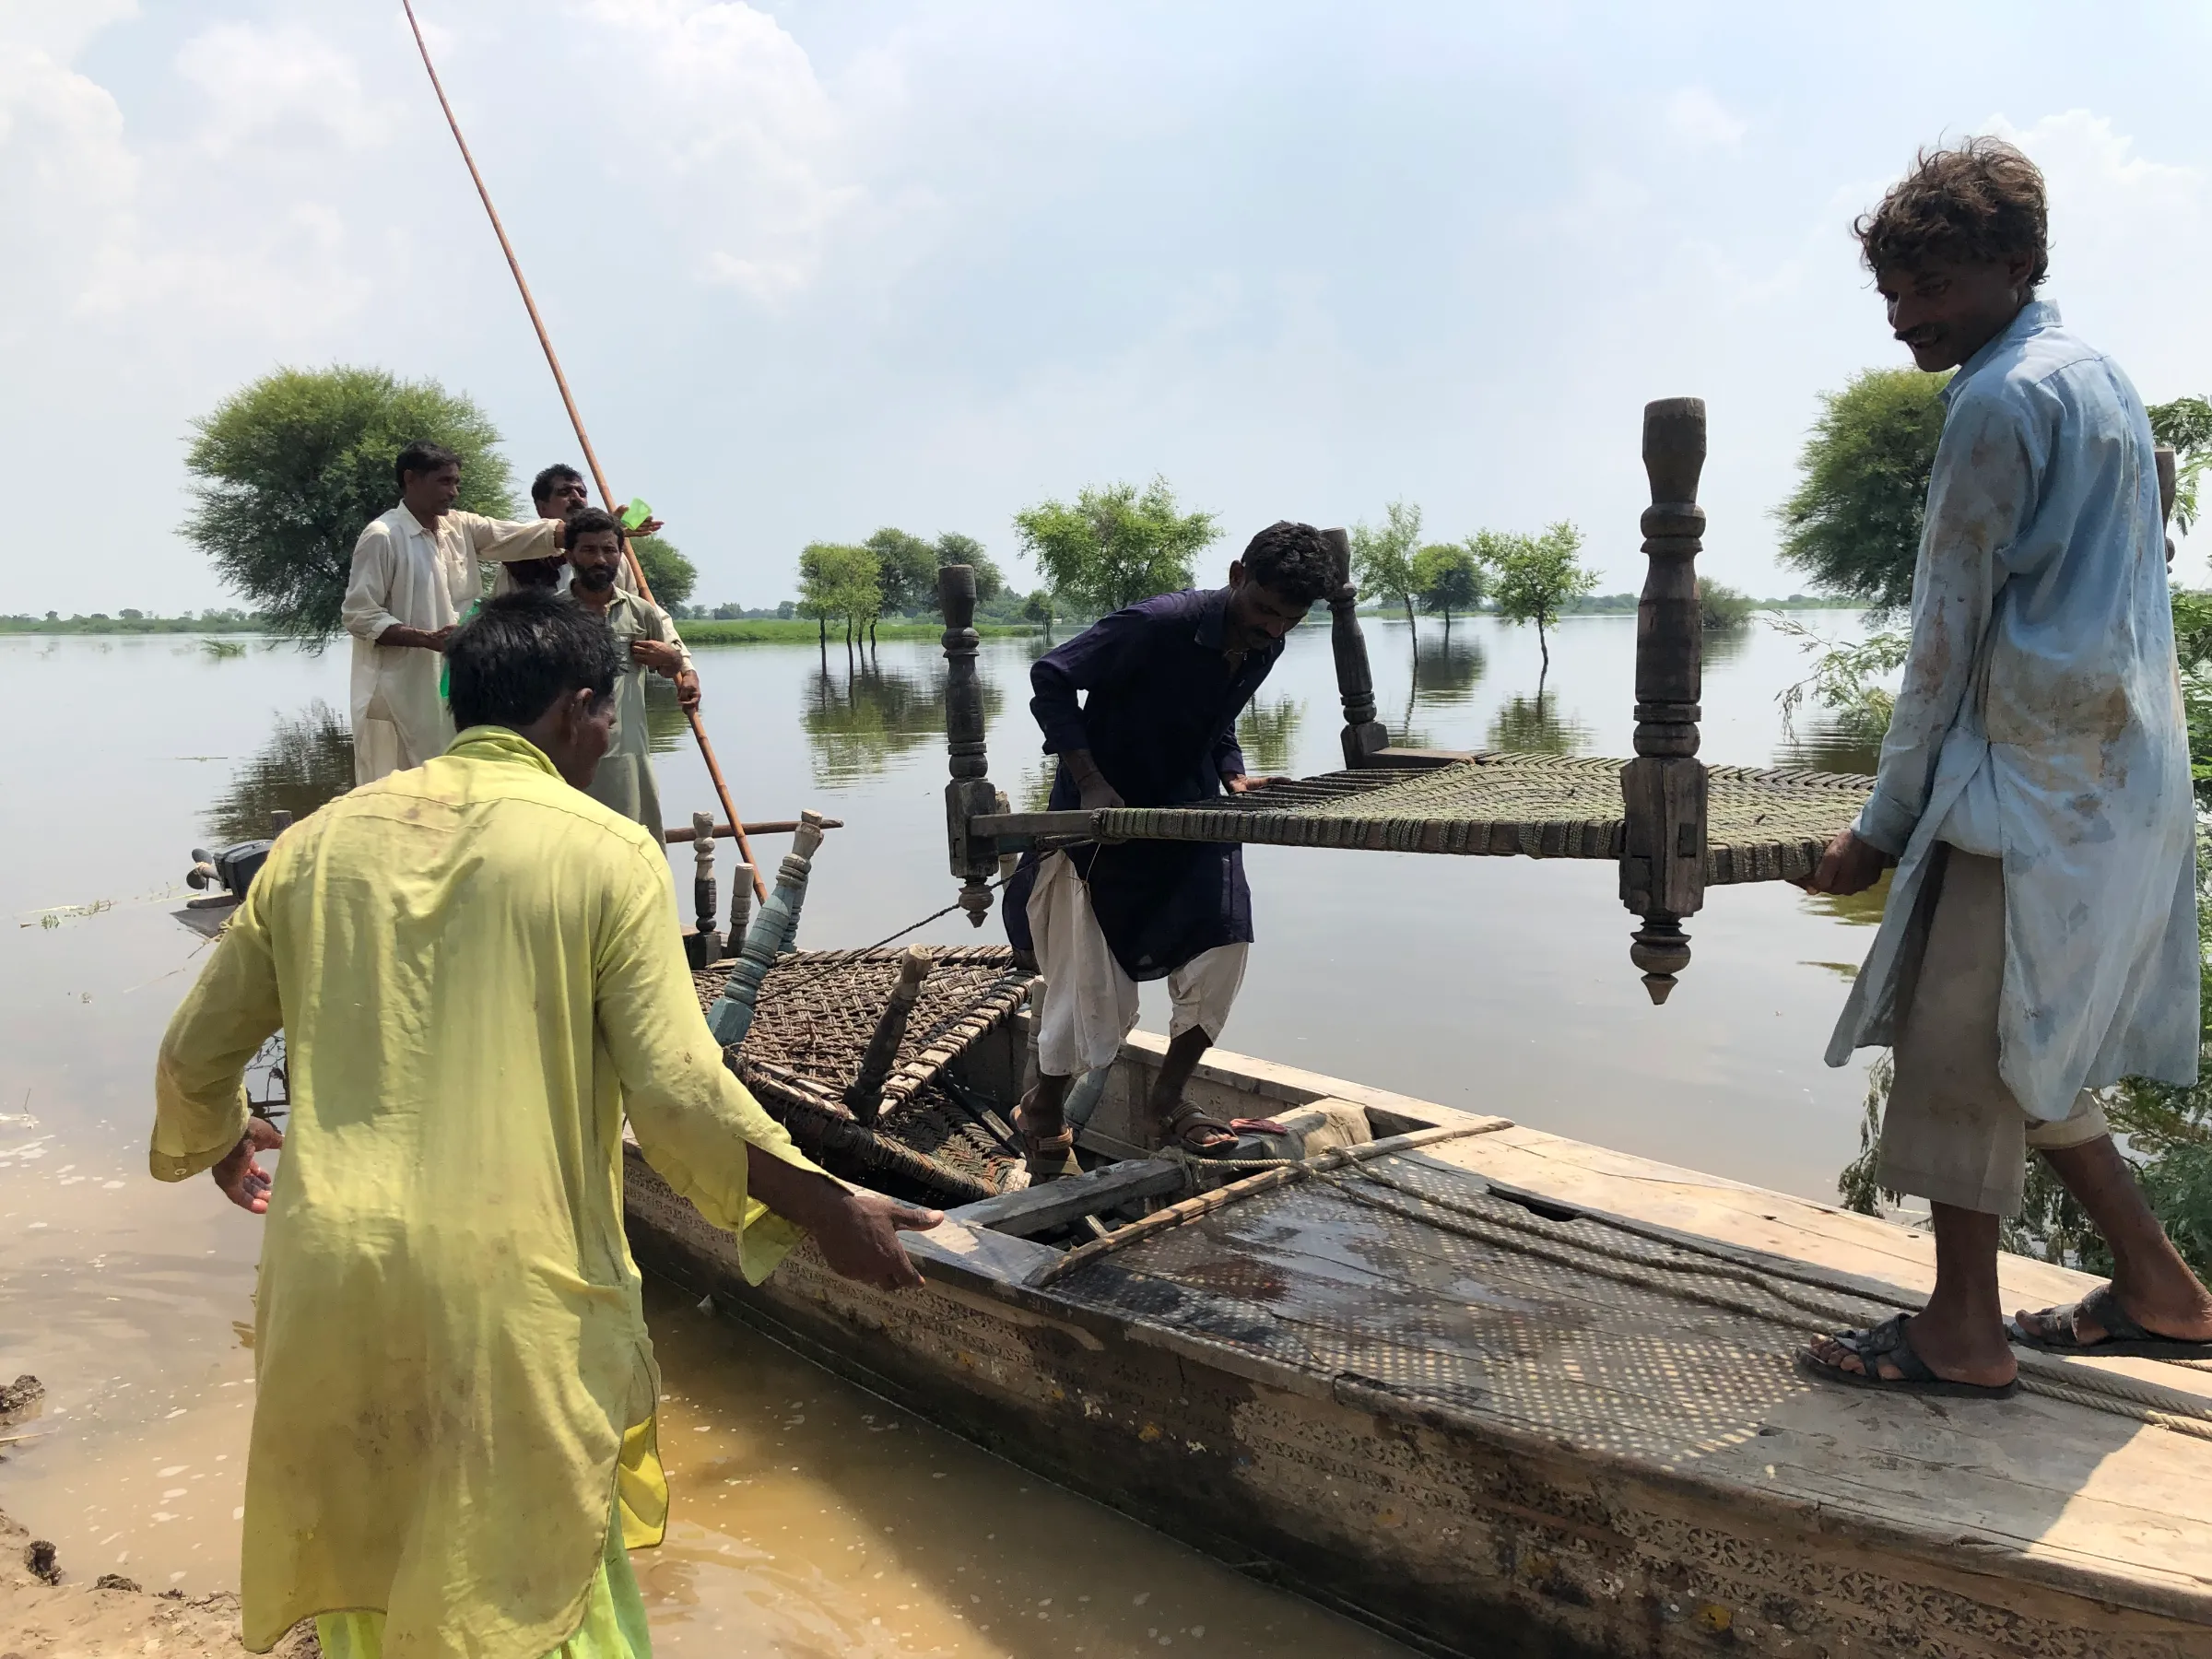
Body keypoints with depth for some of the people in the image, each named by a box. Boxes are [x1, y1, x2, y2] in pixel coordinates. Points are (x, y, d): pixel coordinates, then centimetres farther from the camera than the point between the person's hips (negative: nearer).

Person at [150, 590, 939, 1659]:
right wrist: (827, 1212, -2)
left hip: (327, 1273, 4)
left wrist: (217, 1142, 36)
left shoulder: (319, 840, 7)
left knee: (358, 1564, 25)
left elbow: (194, 1059, 15)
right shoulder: (605, 851, -7)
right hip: (512, 1285, -4)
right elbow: (680, 1098, -14)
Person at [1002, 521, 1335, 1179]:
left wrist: (1232, 776, -3)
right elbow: (1050, 679, -22)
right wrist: (1090, 783, -28)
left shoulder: (1263, 647, -3)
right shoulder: (1158, 625, -26)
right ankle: (1043, 1112, 23)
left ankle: (1169, 1099, 14)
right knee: (1093, 986, -2)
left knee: (1223, 942, -4)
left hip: (1189, 810, 7)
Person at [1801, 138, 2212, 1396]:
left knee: (1963, 1048, -2)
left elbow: (1948, 638, -14)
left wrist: (1882, 826, -8)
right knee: (2017, 1048, 17)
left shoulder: (2001, 402, -12)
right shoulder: (2103, 382, 17)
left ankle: (1963, 1334, 8)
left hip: (2032, 782, -10)